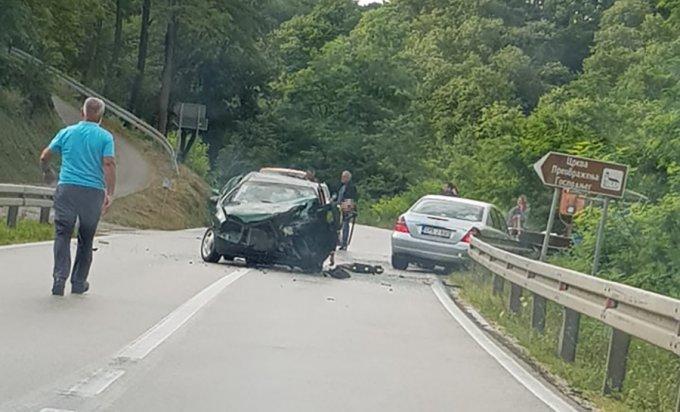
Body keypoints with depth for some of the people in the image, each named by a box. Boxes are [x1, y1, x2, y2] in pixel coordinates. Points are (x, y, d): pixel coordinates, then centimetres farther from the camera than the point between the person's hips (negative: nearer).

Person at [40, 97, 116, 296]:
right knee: (86, 239, 11)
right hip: (93, 191, 0)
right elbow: (109, 164, -10)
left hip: (67, 188, 1)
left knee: (62, 234, 1)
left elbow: (45, 156, 12)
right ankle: (79, 282, 17)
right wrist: (109, 194, -10)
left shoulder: (67, 132, 8)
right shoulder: (105, 137, 2)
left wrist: (45, 170, 33)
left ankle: (60, 277, -16)